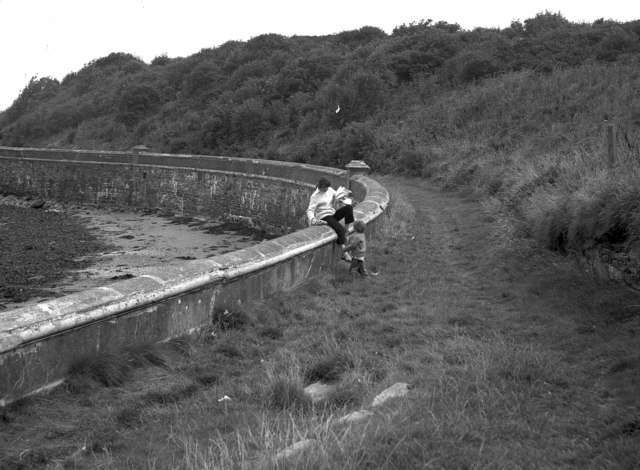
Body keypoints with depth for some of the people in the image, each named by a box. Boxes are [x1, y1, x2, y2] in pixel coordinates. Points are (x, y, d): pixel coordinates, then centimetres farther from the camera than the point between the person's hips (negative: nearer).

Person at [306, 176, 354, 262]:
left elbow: (337, 196, 20)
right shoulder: (315, 196, -11)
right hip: (324, 217, -7)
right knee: (340, 229, -31)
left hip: (333, 214, 7)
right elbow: (310, 210, -16)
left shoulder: (330, 190, 7)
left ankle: (346, 230, -14)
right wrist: (312, 219, -37)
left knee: (349, 207, -19)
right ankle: (344, 253, -28)